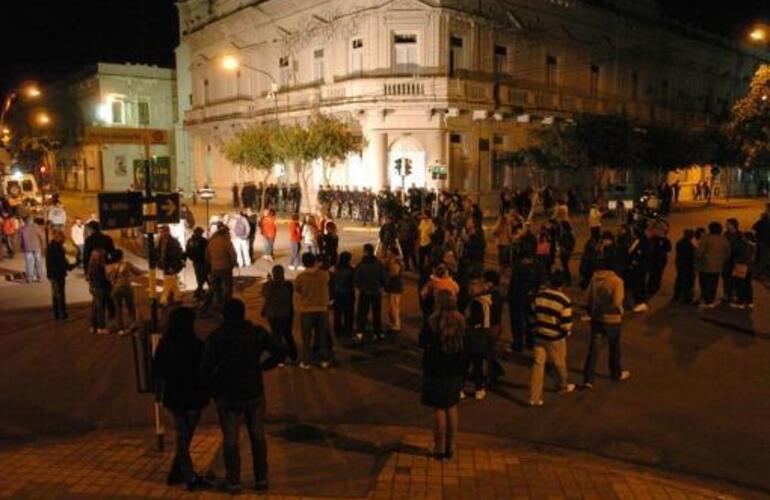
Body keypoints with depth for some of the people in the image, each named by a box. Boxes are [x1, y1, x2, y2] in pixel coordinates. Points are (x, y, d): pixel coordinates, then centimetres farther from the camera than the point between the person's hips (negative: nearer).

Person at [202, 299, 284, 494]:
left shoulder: (215, 337, -7)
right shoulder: (257, 332, -4)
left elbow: (206, 368, -10)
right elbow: (279, 352, -7)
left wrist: (213, 391, 2)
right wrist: (262, 367, 5)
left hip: (227, 395, -1)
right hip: (254, 392, 2)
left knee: (230, 440, 10)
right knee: (258, 437, 13)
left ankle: (233, 481, 15)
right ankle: (261, 479, 19)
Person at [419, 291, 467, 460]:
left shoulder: (432, 322, -18)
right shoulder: (460, 321, -5)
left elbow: (422, 342, -9)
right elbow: (465, 344, 1)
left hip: (436, 371, -4)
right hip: (456, 370, 4)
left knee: (440, 408, 6)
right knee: (452, 407, 15)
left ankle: (440, 446, 14)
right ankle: (450, 446, 24)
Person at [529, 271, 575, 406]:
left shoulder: (539, 295, -7)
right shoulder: (564, 301, -20)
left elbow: (533, 314, 5)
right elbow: (566, 325, -18)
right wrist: (567, 332, 5)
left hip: (539, 334, 3)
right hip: (556, 338, -3)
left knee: (538, 364, 7)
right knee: (559, 364, 20)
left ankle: (535, 397, 7)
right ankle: (563, 386, 45)